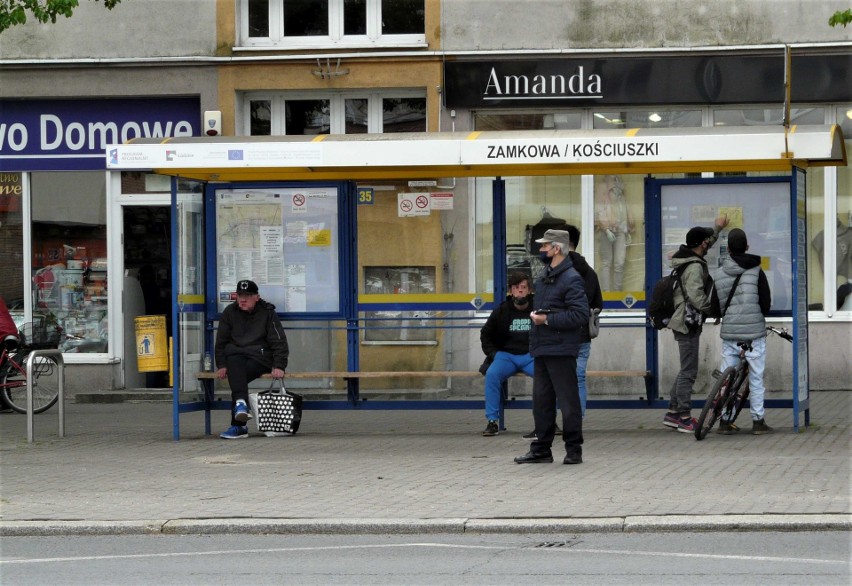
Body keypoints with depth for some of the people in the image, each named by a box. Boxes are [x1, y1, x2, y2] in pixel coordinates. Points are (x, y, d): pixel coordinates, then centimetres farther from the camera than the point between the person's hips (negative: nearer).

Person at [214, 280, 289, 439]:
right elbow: (221, 341, 13)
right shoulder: (230, 312, 9)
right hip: (235, 353, 3)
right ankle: (241, 403, -54)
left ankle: (238, 425, -36)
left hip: (260, 357, -3)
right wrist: (221, 365, 1)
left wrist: (279, 366, -10)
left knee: (236, 377, -31)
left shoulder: (267, 313, 1)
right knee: (235, 366, -35)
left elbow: (279, 342, 0)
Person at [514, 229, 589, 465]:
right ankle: (541, 449, 18)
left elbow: (580, 315, -20)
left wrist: (548, 319, -18)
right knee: (541, 401, 12)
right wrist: (535, 315, 10)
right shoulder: (545, 277, 16)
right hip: (542, 349, 9)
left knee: (568, 401, -2)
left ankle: (573, 450, 4)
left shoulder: (571, 279, -12)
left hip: (561, 351, -9)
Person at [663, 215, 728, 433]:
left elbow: (706, 245, 33)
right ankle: (684, 418, -2)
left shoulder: (687, 259, 11)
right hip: (688, 323, -10)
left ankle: (672, 413, 22)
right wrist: (711, 309, -13)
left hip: (683, 322, 10)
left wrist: (717, 228, 41)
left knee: (686, 369, 17)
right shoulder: (695, 267, -19)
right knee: (689, 371, -5)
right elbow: (696, 296, -28)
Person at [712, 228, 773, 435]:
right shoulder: (756, 272, -6)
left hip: (729, 332, 3)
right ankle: (758, 421, 6)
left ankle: (725, 421, 9)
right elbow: (766, 303, -4)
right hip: (754, 332, -3)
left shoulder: (719, 274, 3)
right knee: (756, 378, 4)